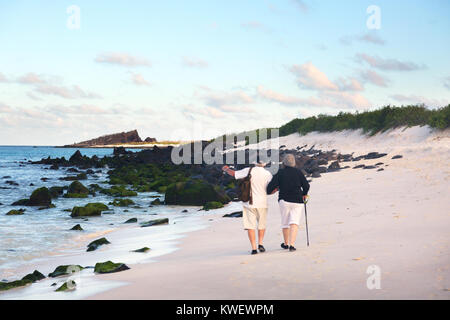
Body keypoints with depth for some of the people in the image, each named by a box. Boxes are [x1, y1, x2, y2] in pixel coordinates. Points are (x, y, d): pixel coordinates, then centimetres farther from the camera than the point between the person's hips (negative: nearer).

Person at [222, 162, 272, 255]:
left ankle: (254, 248, -4)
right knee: (261, 225, 17)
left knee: (250, 226, 2)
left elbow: (233, 174, 8)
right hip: (262, 203, 0)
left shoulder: (248, 171, -1)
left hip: (249, 202, 0)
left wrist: (226, 169, 28)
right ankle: (260, 243, 5)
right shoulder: (267, 174, -2)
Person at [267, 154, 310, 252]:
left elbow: (271, 186, -10)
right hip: (297, 201, 0)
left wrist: (269, 191, 11)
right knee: (294, 222, -4)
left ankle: (286, 243, 29)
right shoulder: (298, 172, 0)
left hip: (284, 200, 0)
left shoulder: (280, 173, -3)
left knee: (285, 223, 15)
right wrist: (304, 194, 18)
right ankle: (292, 244, -19)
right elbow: (306, 186, 0)